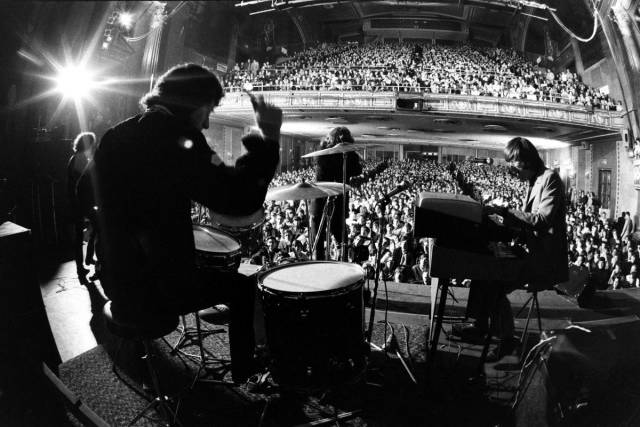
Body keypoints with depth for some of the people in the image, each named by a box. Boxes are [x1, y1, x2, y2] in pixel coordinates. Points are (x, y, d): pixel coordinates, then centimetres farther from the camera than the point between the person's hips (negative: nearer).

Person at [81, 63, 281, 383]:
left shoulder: (114, 137, 5)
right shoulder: (173, 137, -21)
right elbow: (238, 198, -29)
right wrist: (268, 138, -21)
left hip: (117, 284, 8)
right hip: (154, 289, -8)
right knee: (241, 287, 13)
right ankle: (244, 379, 25)